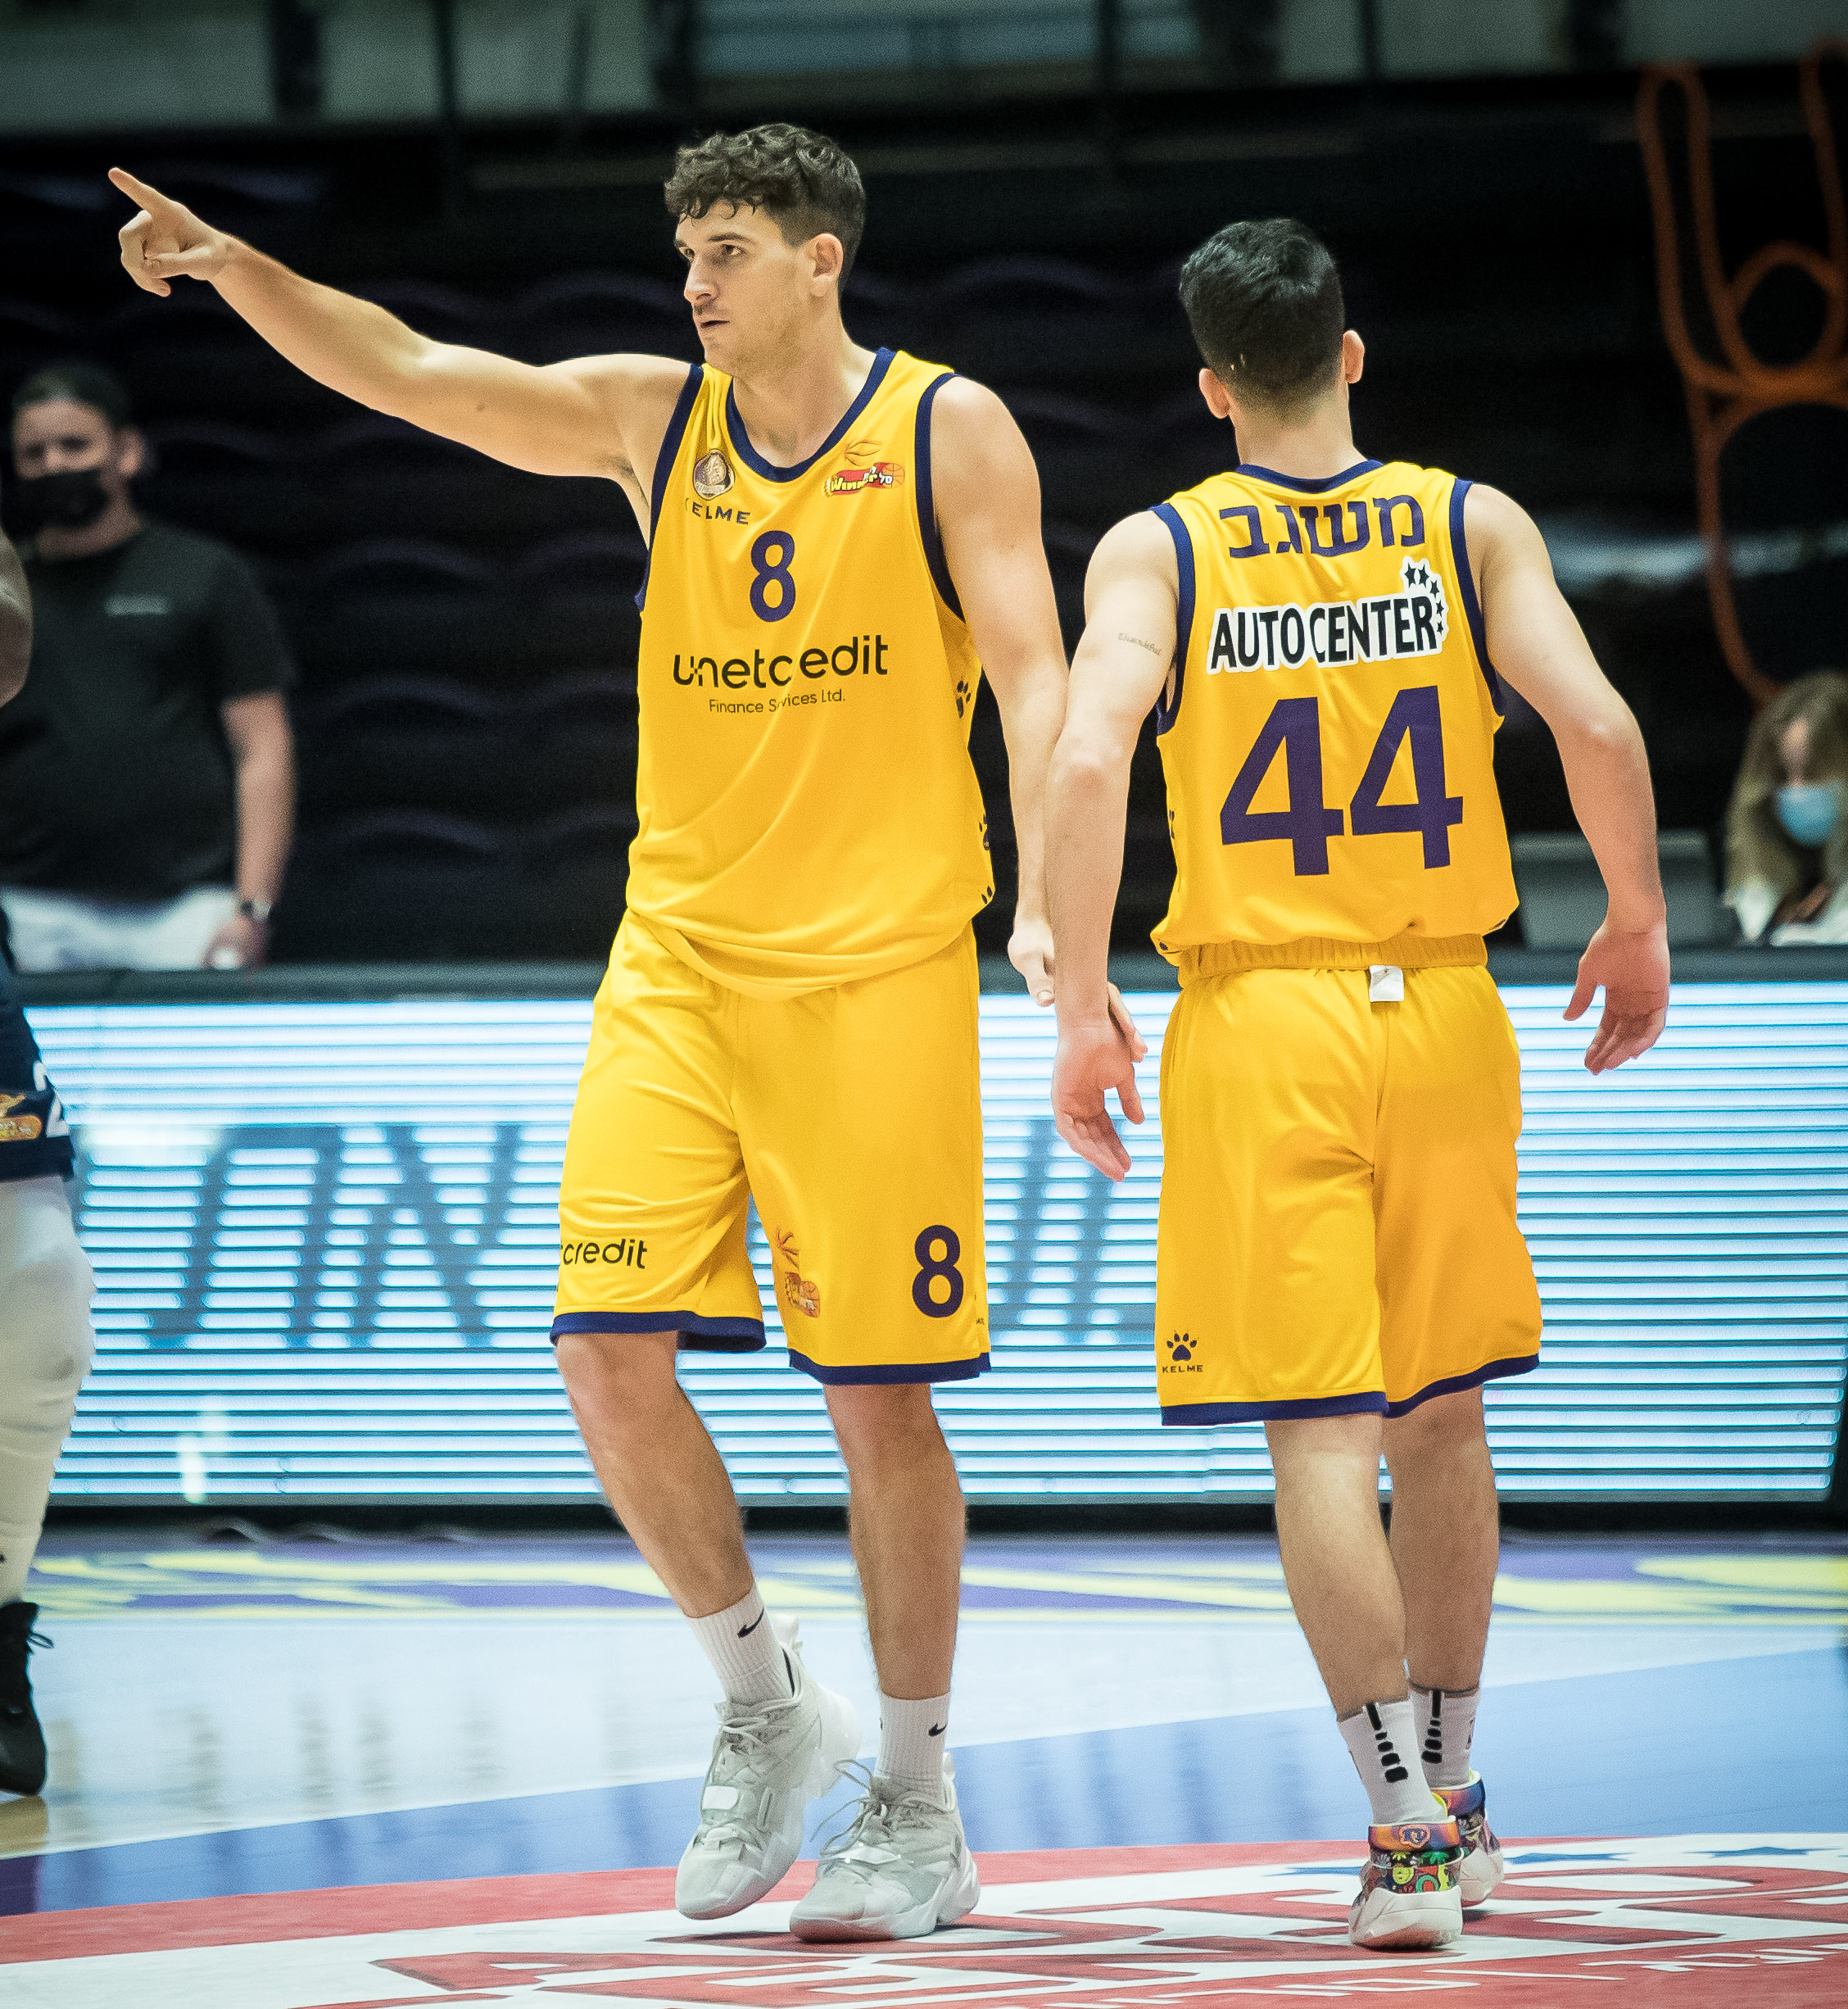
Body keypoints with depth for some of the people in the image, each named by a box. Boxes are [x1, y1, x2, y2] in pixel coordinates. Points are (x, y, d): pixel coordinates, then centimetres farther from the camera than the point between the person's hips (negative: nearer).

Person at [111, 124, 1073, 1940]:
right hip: (680, 951, 4)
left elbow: (1033, 672, -6)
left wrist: (1045, 899, -19)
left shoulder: (948, 432, -1)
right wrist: (235, 269, -17)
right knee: (608, 1350, -9)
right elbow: (409, 374, -1)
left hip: (875, 963, -4)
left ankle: (916, 1811, 11)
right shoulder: (649, 421, 7)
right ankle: (764, 1711, 13)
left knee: (877, 1392, -1)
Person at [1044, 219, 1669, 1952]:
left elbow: (1086, 764, -16)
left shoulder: (1156, 550, -2)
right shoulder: (1470, 525, 2)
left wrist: (1082, 1010, -9)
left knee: (1321, 1436, -2)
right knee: (1440, 1416, 17)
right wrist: (1638, 924, 4)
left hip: (1257, 1025, -2)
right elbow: (1596, 724, -11)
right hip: (1443, 1012, 2)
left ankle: (1409, 1830, -10)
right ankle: (1453, 1809, 27)